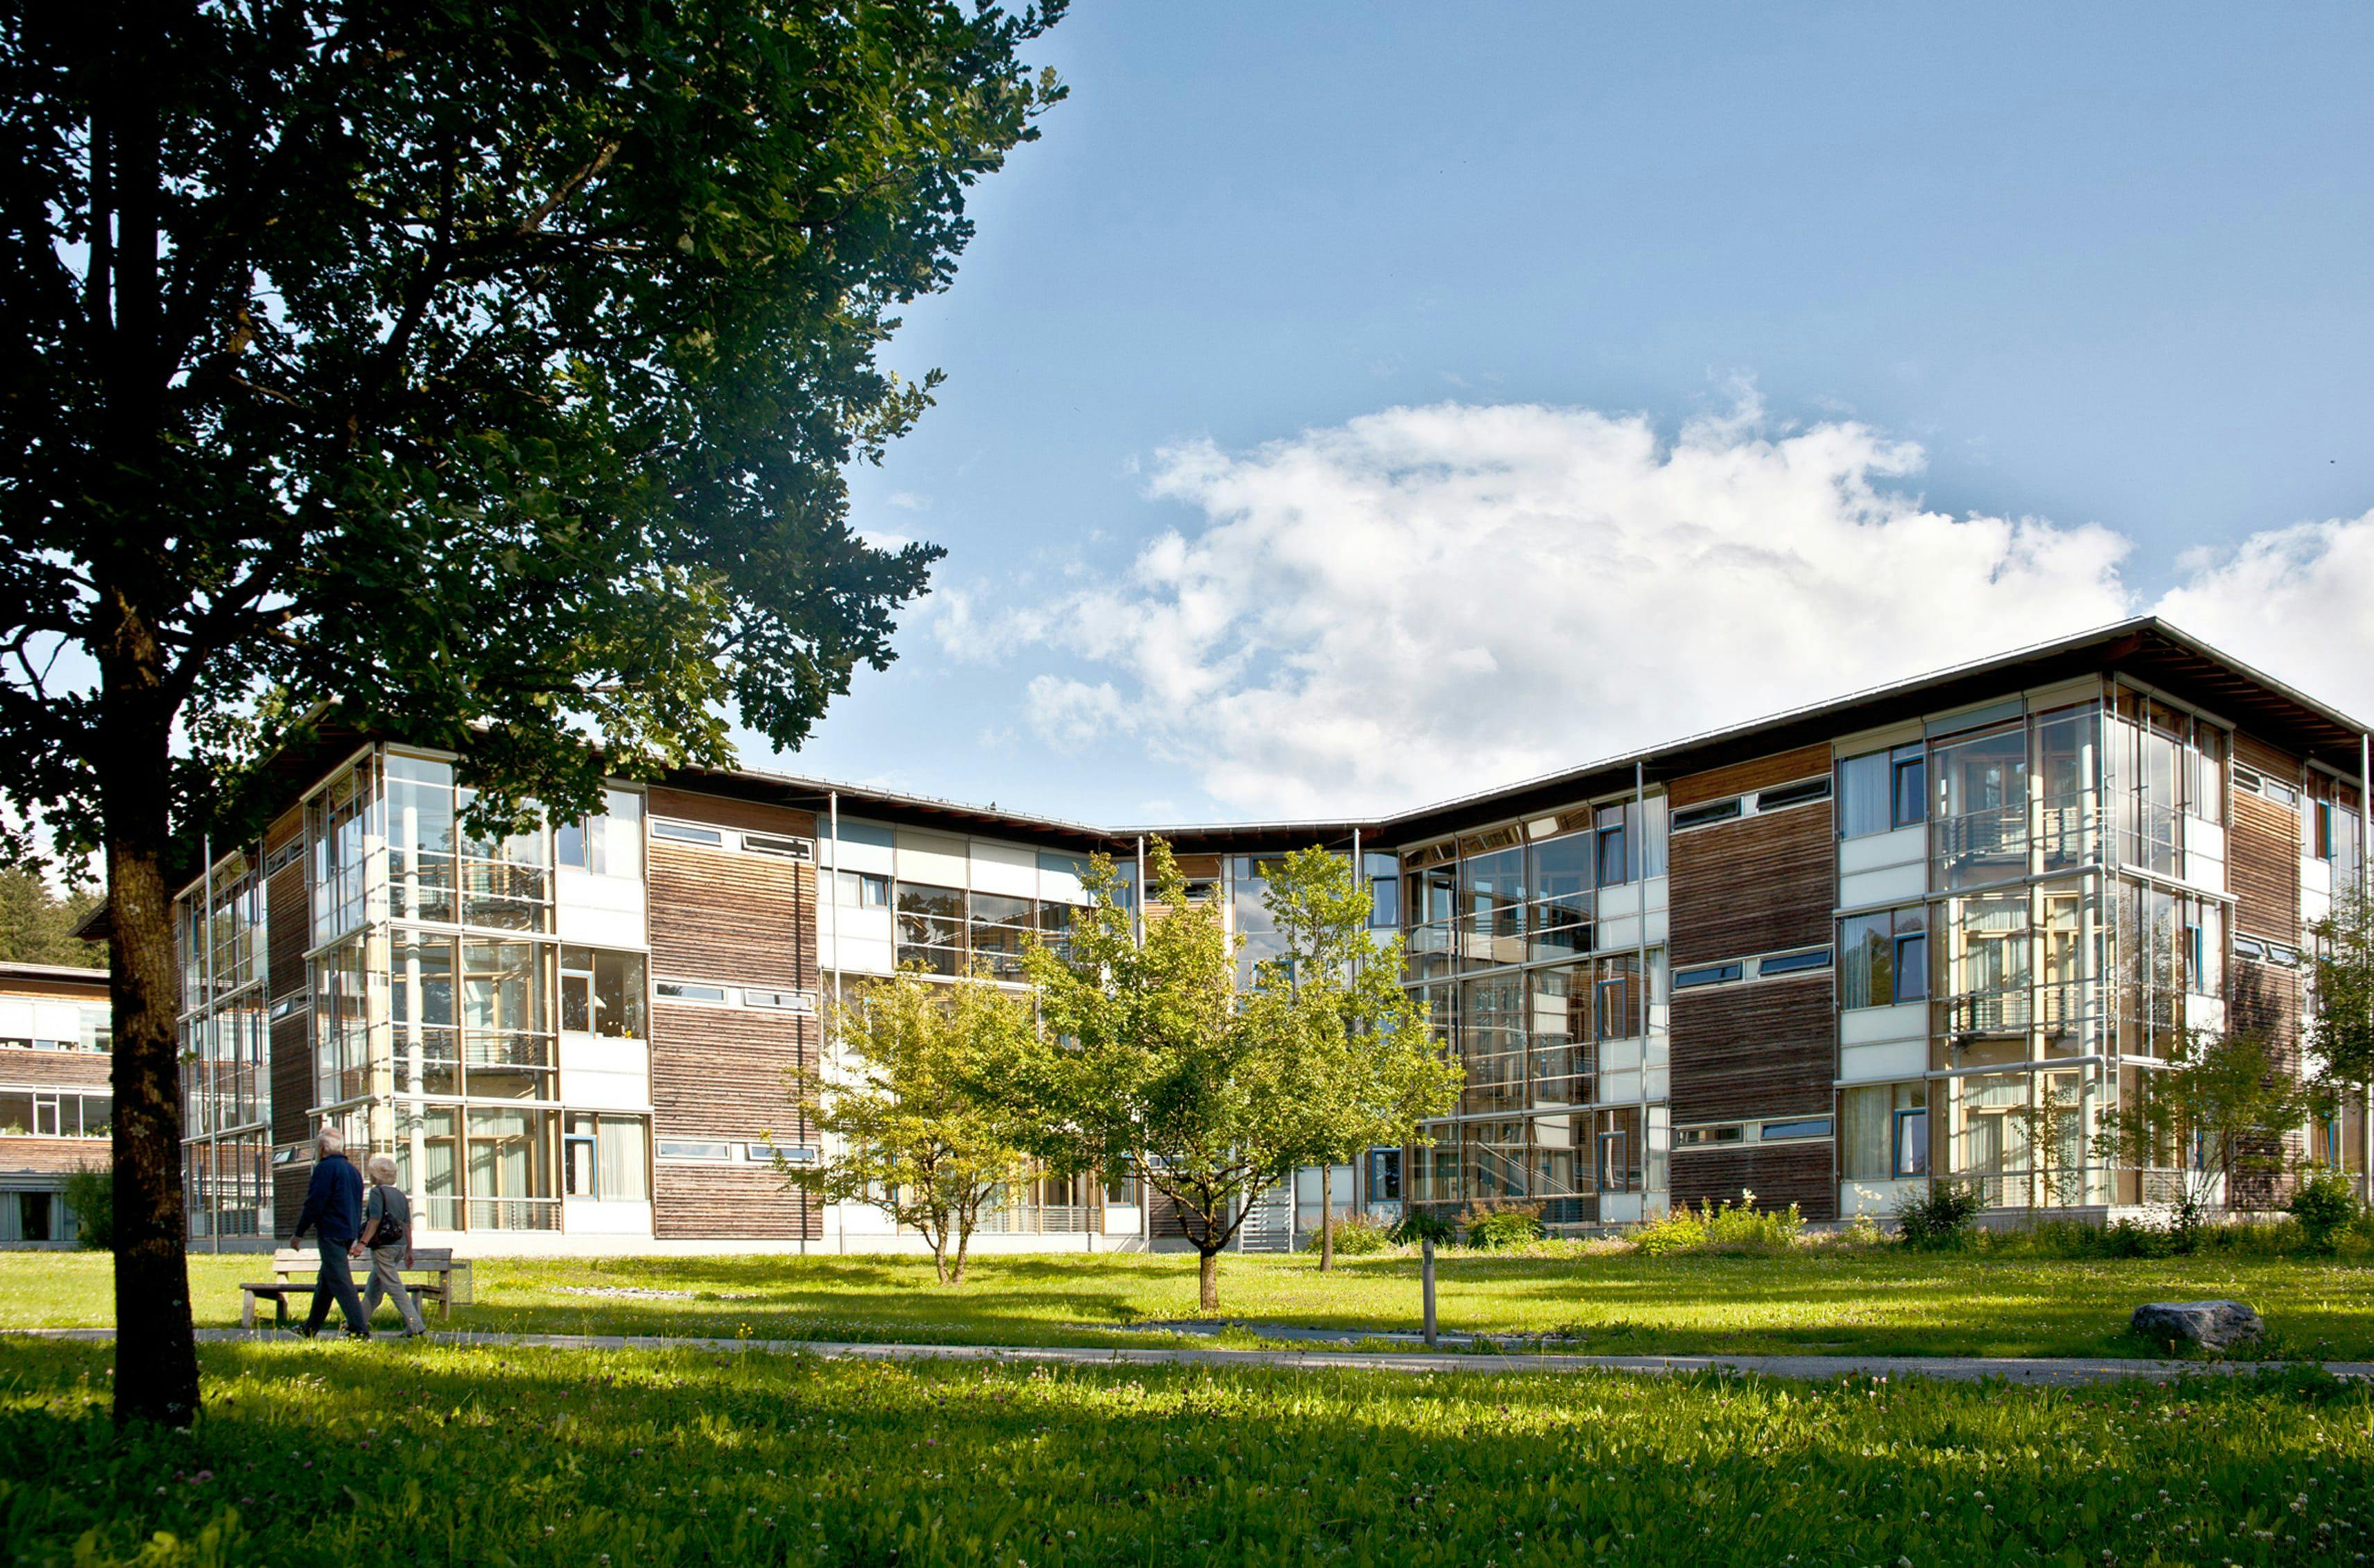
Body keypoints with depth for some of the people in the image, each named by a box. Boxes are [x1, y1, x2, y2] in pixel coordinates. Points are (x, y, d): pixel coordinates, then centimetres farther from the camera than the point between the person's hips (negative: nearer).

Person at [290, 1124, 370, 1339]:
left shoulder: (325, 1168, -10)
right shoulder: (353, 1170, 17)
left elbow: (314, 1203, -14)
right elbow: (358, 1206, 21)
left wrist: (299, 1233, -6)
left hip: (331, 1233, -9)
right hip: (349, 1233, 9)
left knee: (340, 1281, -10)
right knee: (324, 1280, 17)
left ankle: (360, 1329, -17)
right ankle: (310, 1329, 24)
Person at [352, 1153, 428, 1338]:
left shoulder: (377, 1192, -7)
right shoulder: (400, 1195, 14)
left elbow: (375, 1219, -19)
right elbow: (407, 1225, 13)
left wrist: (363, 1242, -22)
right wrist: (409, 1250, 16)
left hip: (383, 1246, -8)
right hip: (399, 1245, 8)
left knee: (395, 1287, -8)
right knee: (373, 1287, 19)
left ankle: (416, 1327, -15)